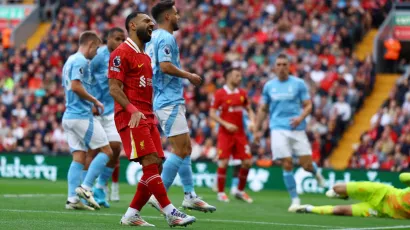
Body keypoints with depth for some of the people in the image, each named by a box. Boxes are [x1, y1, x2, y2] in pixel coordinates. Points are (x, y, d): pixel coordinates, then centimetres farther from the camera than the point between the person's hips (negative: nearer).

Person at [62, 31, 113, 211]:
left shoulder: (70, 60, 19)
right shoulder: (81, 61, -11)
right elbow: (76, 86, -22)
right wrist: (95, 101, -12)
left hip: (69, 115, 9)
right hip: (82, 115, -9)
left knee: (79, 157, 6)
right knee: (106, 151, -2)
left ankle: (72, 199, -1)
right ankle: (85, 187, -9)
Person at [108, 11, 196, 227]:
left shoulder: (146, 57, 23)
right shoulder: (121, 53, -6)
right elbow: (114, 89, -14)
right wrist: (133, 110, -26)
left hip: (148, 117, 9)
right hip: (131, 117, -9)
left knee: (156, 165, 3)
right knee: (150, 163, -15)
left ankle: (131, 215, 8)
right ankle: (170, 213, -17)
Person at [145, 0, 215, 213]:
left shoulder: (154, 38, 17)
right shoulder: (166, 38, -13)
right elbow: (165, 66, -25)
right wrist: (189, 76, -13)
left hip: (164, 101, 11)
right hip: (170, 102, -11)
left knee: (186, 149, 12)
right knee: (180, 150, -10)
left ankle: (190, 196, 14)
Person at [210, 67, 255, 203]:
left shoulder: (242, 93, 9)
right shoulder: (220, 93, -5)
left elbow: (249, 110, 17)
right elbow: (212, 113, -6)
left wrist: (252, 121, -2)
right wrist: (226, 124, -16)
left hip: (240, 133, 5)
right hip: (225, 133, -5)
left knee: (247, 162, -2)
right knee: (223, 163, -10)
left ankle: (240, 191, 14)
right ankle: (221, 193, 4)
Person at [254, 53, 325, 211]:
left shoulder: (299, 84, 2)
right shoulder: (269, 86, 9)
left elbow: (308, 105, 3)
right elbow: (262, 110, 17)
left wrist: (301, 117, -17)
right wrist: (256, 130, 12)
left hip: (297, 129, -1)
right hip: (278, 129, 1)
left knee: (306, 165, -5)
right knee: (287, 165, -8)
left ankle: (316, 172, 33)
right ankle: (295, 199, 3)